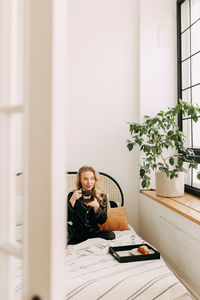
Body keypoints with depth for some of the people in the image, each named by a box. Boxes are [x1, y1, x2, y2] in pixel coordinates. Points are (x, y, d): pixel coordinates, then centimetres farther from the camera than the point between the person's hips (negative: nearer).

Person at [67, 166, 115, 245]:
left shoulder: (101, 197, 5)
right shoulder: (72, 195, -1)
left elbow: (102, 221, -1)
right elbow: (67, 219, -11)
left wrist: (96, 207, -18)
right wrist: (72, 200, -22)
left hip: (92, 232, 4)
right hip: (75, 233, -4)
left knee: (110, 234, -25)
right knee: (65, 227, -36)